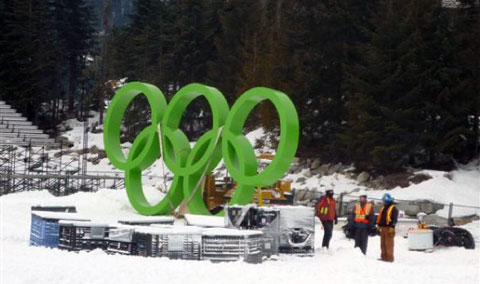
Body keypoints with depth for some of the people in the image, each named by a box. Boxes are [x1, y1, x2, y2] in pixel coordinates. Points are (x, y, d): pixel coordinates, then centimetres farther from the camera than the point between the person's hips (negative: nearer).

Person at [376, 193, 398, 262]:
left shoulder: (393, 209, -6)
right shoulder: (383, 208, 19)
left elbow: (394, 219, -13)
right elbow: (380, 217, 25)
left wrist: (392, 227, -20)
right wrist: (378, 225, 17)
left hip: (389, 228, -8)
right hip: (383, 228, 8)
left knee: (389, 244, -9)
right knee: (383, 244, 10)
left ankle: (389, 258, -8)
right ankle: (384, 257, 15)